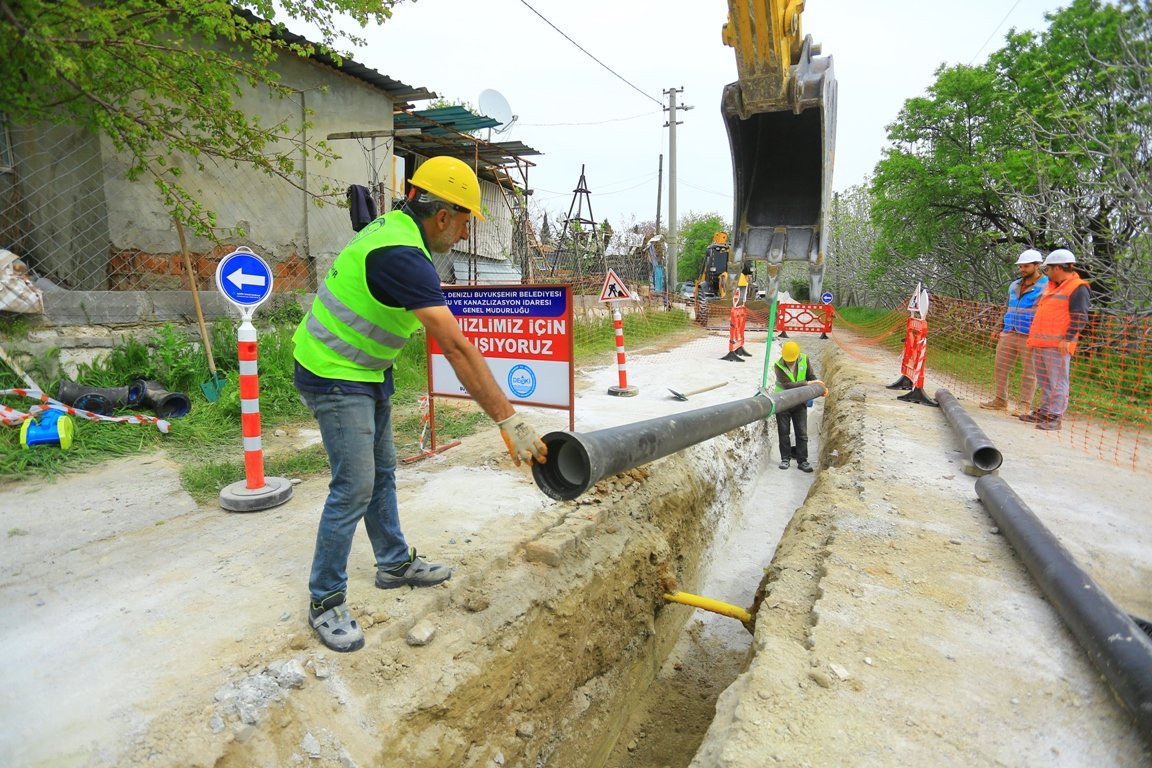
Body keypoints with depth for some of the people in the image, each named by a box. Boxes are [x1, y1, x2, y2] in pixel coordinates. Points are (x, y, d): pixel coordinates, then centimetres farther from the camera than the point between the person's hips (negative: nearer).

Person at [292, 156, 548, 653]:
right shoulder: (401, 255, -29)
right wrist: (509, 421, -37)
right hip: (335, 377, -10)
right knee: (354, 488, -7)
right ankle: (325, 602, 11)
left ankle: (395, 563, 33)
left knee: (382, 472, 17)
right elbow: (457, 348, -36)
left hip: (366, 371, 10)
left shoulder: (394, 227, 3)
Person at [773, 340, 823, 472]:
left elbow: (811, 376, 4)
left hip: (799, 402, 2)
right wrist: (807, 383, -27)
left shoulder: (804, 359, -7)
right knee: (784, 432, 5)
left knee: (802, 433, 3)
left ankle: (802, 461, 10)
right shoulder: (778, 365, -18)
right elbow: (787, 385, -27)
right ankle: (785, 459, 17)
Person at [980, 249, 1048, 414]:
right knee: (1000, 368, 8)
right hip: (1009, 334, 7)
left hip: (1030, 338, -7)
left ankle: (1026, 406, 8)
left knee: (1029, 372, 1)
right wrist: (1001, 329, 19)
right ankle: (1000, 400, 19)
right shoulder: (1014, 285, 16)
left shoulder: (1046, 286, -5)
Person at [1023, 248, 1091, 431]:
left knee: (1057, 382, -7)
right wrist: (1033, 337, 26)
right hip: (1039, 344, 9)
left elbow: (1080, 319, -14)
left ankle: (1054, 417, -6)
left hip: (1057, 345, -9)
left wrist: (1067, 339, -21)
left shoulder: (1078, 288, -7)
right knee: (1044, 382, 14)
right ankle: (1044, 412, 23)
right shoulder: (1051, 286, 20)